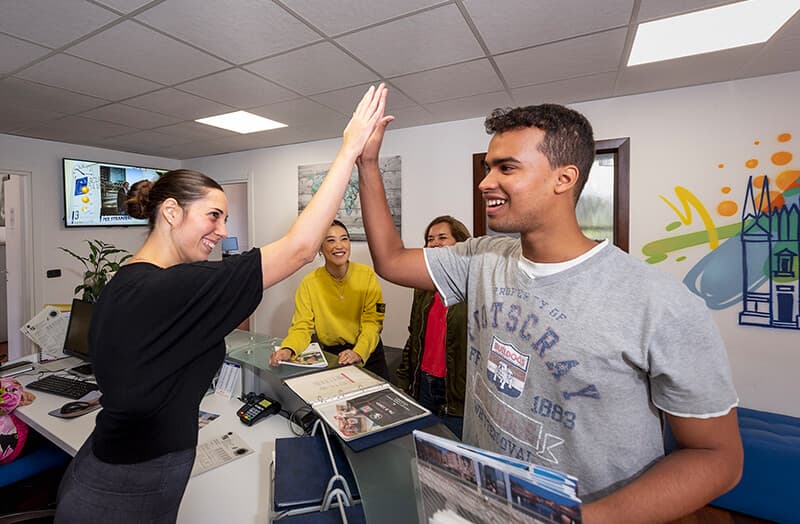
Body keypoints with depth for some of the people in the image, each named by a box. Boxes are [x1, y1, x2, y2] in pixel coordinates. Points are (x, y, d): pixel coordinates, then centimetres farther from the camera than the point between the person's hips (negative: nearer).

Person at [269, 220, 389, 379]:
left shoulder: (367, 275, -9)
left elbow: (372, 322, -11)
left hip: (368, 353, 0)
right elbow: (302, 327, -8)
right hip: (331, 354, 0)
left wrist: (358, 352, -27)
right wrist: (288, 349, -29)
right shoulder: (309, 283, -8)